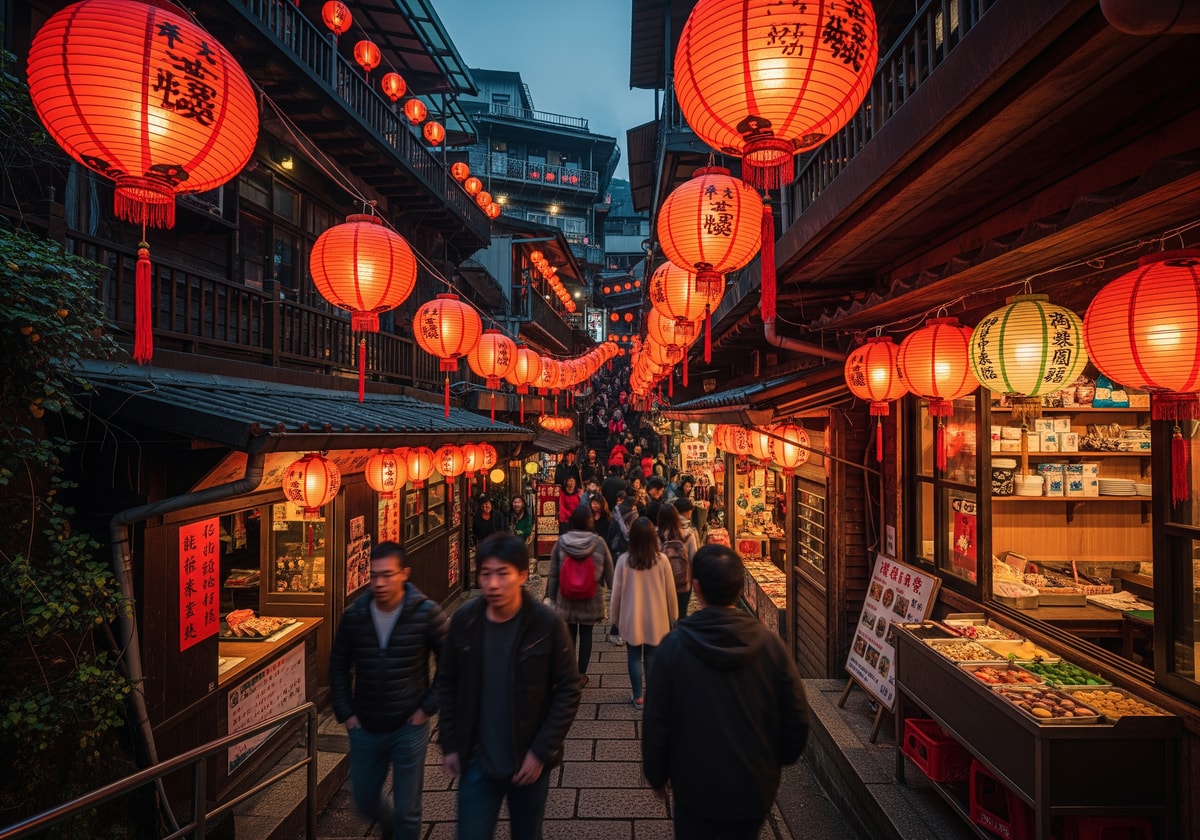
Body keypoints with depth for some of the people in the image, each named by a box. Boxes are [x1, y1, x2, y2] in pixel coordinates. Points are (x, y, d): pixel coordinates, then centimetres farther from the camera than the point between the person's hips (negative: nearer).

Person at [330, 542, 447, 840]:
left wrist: (428, 707, -10)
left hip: (409, 727, -3)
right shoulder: (353, 615, -7)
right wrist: (345, 713, 3)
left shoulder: (426, 613, -17)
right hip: (365, 728, 4)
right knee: (364, 802, 22)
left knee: (407, 811, 9)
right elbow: (339, 666, 7)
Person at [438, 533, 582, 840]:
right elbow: (447, 683, 2)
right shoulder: (464, 619, -10)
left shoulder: (547, 624, -18)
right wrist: (449, 744, 2)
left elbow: (568, 690, -11)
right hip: (476, 761, 1)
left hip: (530, 762, -1)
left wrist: (543, 751, -13)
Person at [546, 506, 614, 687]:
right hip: (591, 598, -1)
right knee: (586, 634, 12)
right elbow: (608, 569, -3)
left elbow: (553, 572, -2)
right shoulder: (598, 542, -12)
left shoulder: (561, 542, -9)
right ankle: (581, 674, 19)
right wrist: (612, 589, 12)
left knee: (569, 634, 14)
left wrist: (552, 594, 8)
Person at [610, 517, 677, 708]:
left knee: (634, 658, 14)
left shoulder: (623, 560, -14)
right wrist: (673, 616, 11)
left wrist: (615, 618, 9)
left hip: (631, 618, 0)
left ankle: (638, 697, 22)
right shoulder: (661, 560, -13)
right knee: (652, 658, 14)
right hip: (655, 618, 1)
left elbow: (616, 592, -5)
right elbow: (670, 591, -3)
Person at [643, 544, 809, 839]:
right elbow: (796, 720, -8)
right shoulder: (770, 644, -16)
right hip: (755, 788, 2)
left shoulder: (673, 646, -20)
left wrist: (656, 775, 5)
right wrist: (777, 762, 12)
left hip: (696, 788, -2)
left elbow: (656, 722, -12)